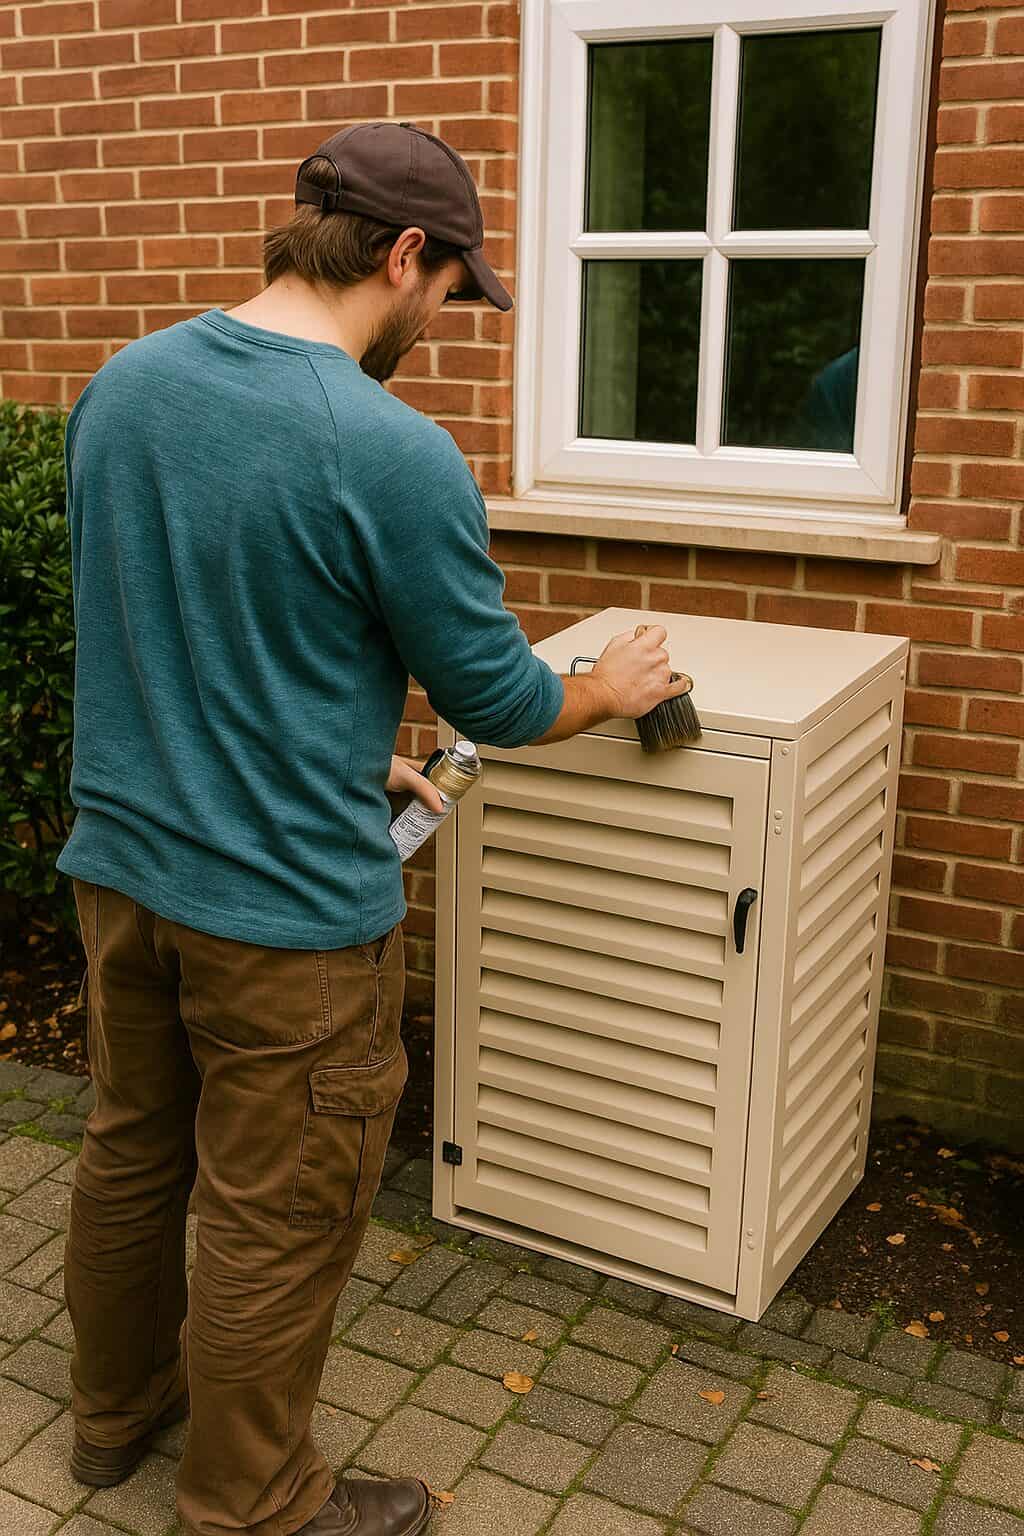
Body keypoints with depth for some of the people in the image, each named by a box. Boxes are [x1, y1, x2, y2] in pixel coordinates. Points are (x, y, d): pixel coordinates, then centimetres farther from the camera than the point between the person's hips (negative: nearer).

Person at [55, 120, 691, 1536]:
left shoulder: (120, 385, 1)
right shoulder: (393, 456, -22)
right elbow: (495, 696, -11)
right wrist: (614, 690, 10)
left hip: (119, 862, 8)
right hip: (286, 908, -7)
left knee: (133, 1151, 25)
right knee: (278, 1226, 11)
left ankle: (116, 1408, 48)